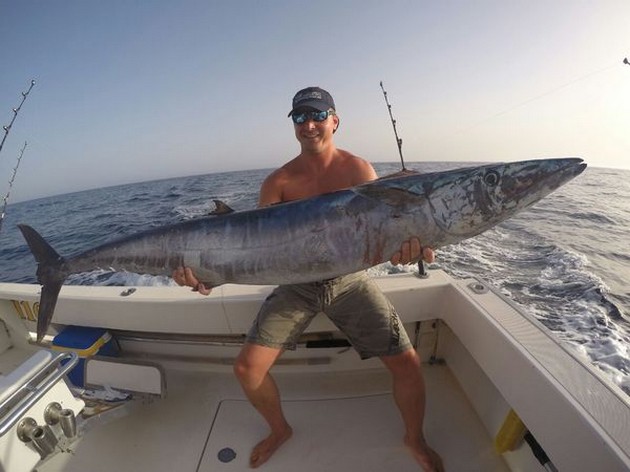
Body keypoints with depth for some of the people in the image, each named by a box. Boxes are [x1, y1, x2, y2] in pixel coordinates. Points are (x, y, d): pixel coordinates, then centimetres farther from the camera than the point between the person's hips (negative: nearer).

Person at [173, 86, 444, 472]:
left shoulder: (359, 169, -5)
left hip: (349, 280, 0)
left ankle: (415, 439, 32)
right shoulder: (279, 181, -5)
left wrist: (405, 241, -40)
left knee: (408, 364, -4)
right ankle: (280, 430, 33)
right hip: (297, 285, 1)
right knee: (247, 369, -2)